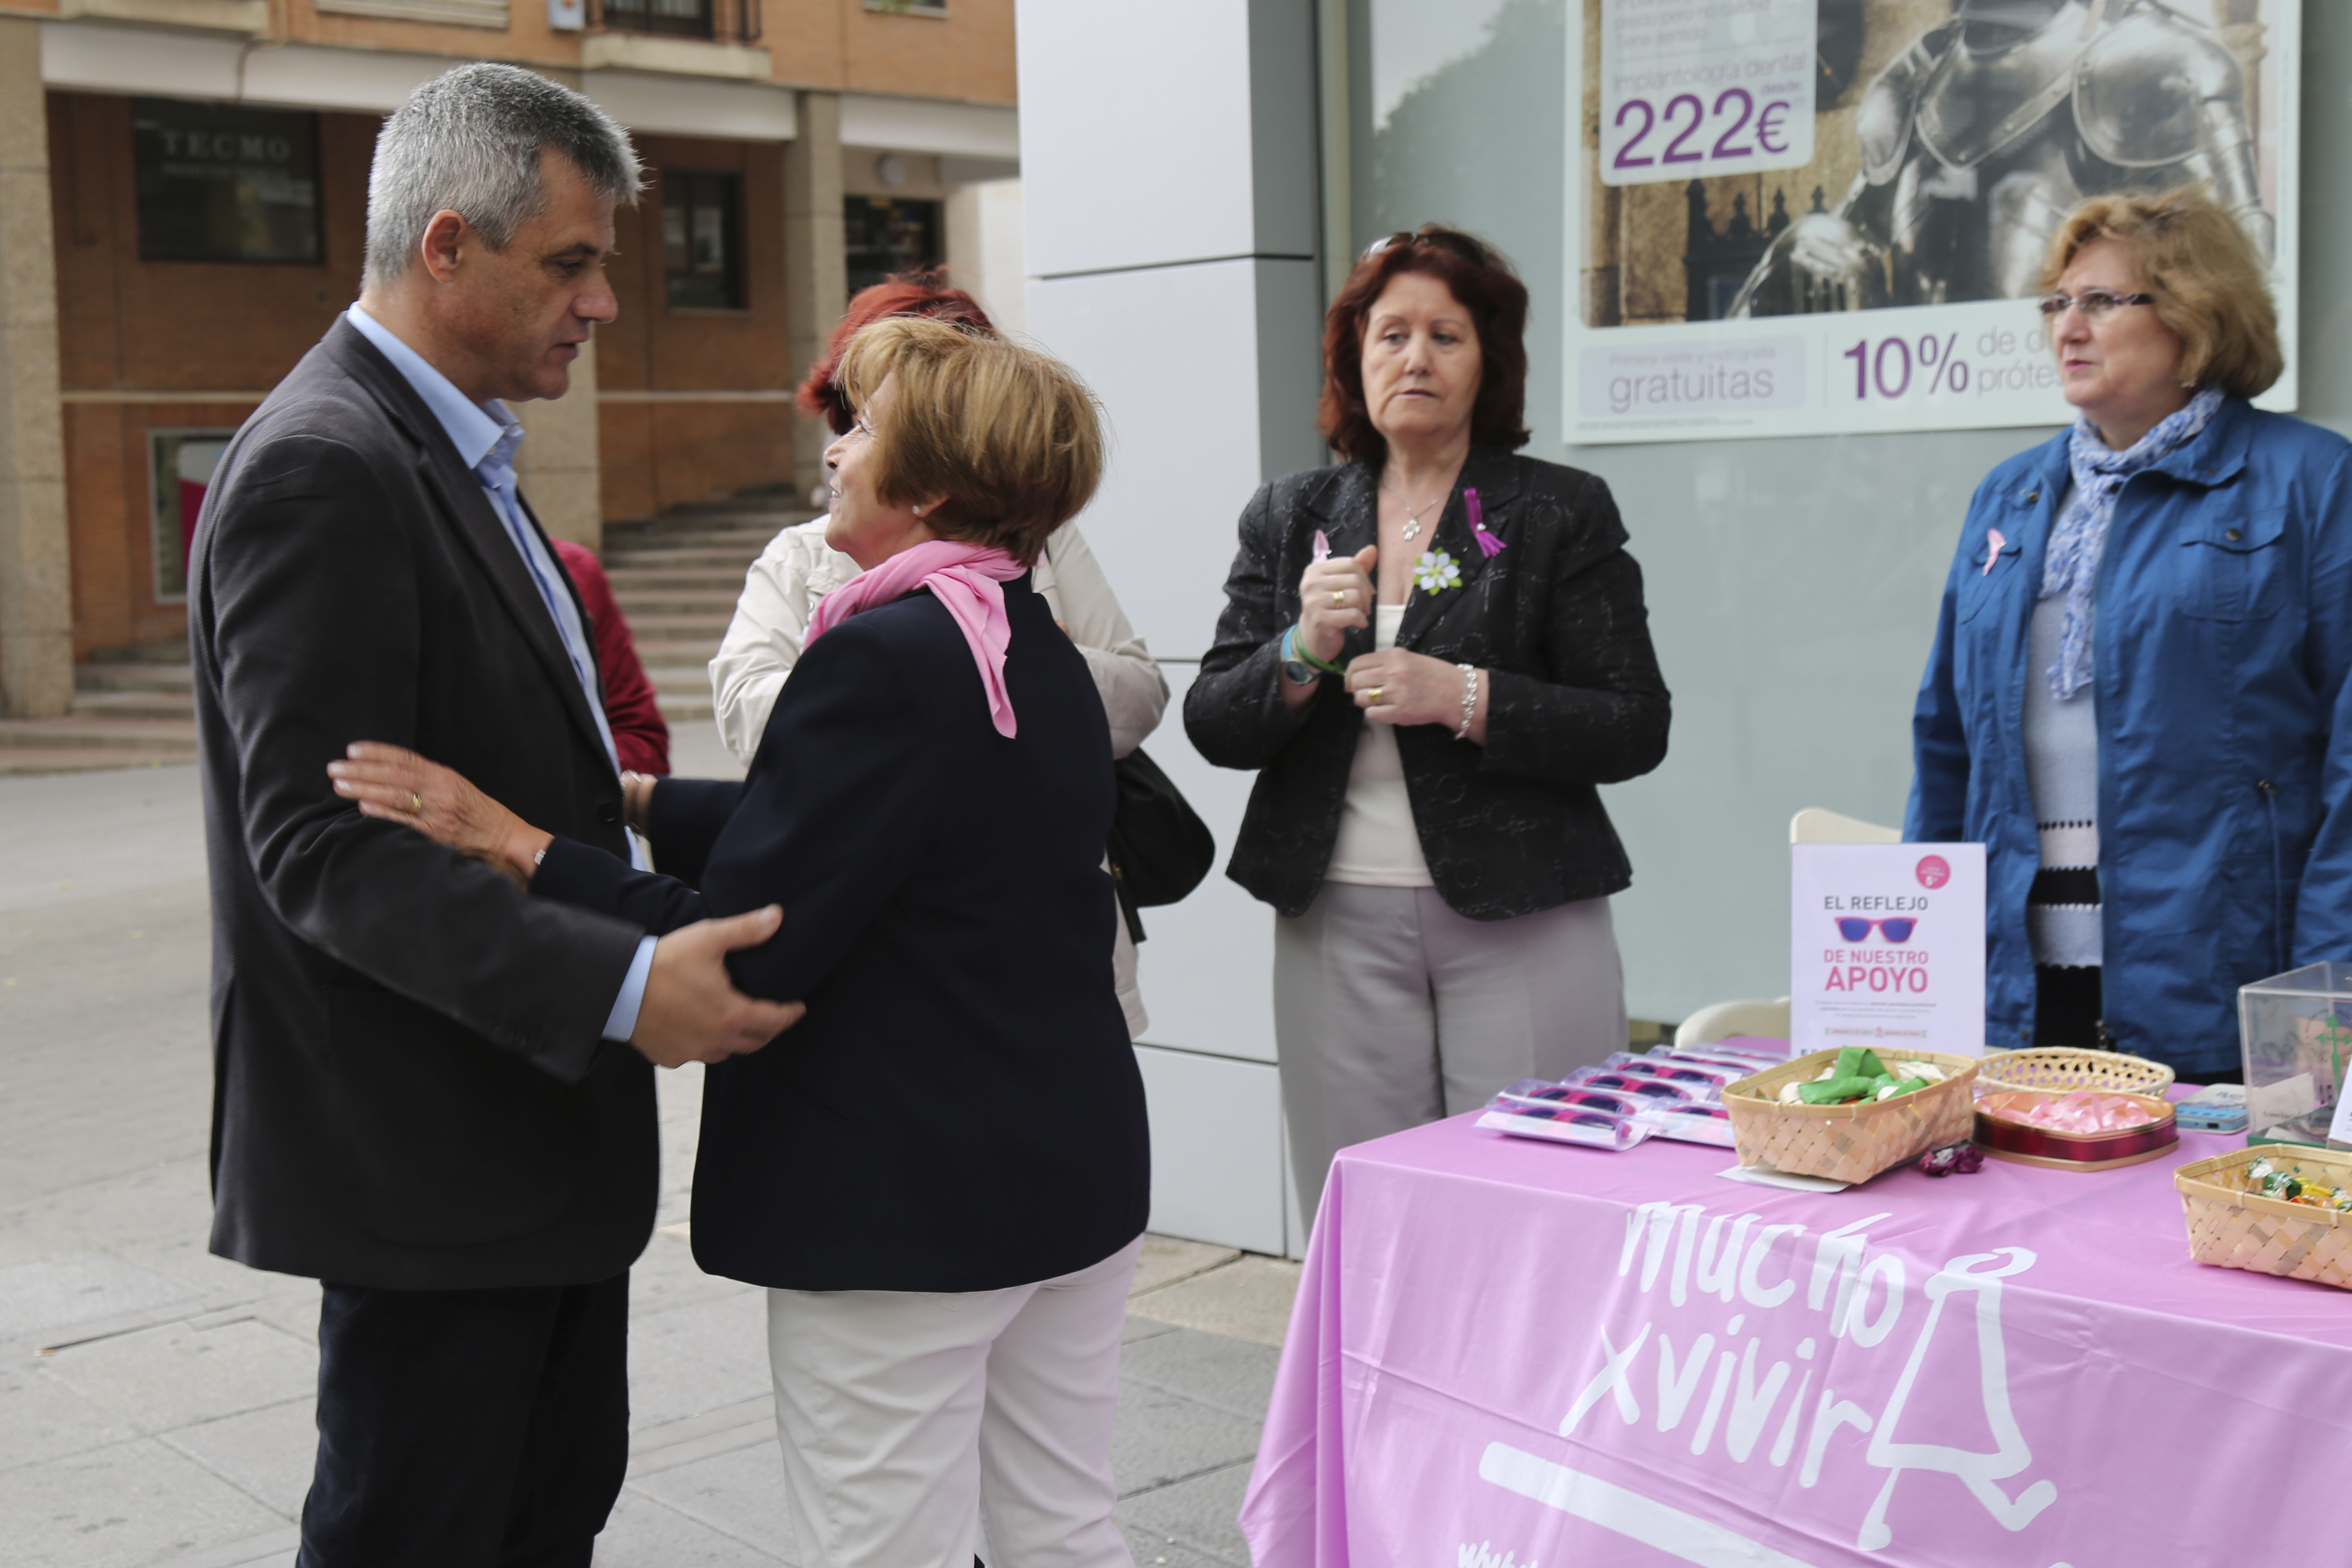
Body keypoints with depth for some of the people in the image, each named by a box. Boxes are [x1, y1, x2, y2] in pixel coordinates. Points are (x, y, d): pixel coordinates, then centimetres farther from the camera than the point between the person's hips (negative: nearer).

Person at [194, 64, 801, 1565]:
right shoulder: (321, 470, -19)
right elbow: (322, 848, -26)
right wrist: (618, 986, -33)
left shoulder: (454, 456, 13)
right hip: (425, 1152, -10)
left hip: (539, 1120, 10)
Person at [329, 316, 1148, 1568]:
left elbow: (745, 954, -22)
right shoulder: (1048, 656, 9)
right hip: (1077, 1175, 9)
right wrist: (636, 799, 17)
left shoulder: (883, 658, -19)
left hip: (905, 1206, -9)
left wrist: (513, 843, -19)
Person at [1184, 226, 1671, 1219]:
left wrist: (1462, 698, -16)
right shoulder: (1287, 520, 12)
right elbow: (1212, 726, 7)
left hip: (1522, 923, -2)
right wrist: (1304, 651, -12)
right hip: (1338, 924, 3)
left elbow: (1636, 729, -4)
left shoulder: (1563, 514, 3)